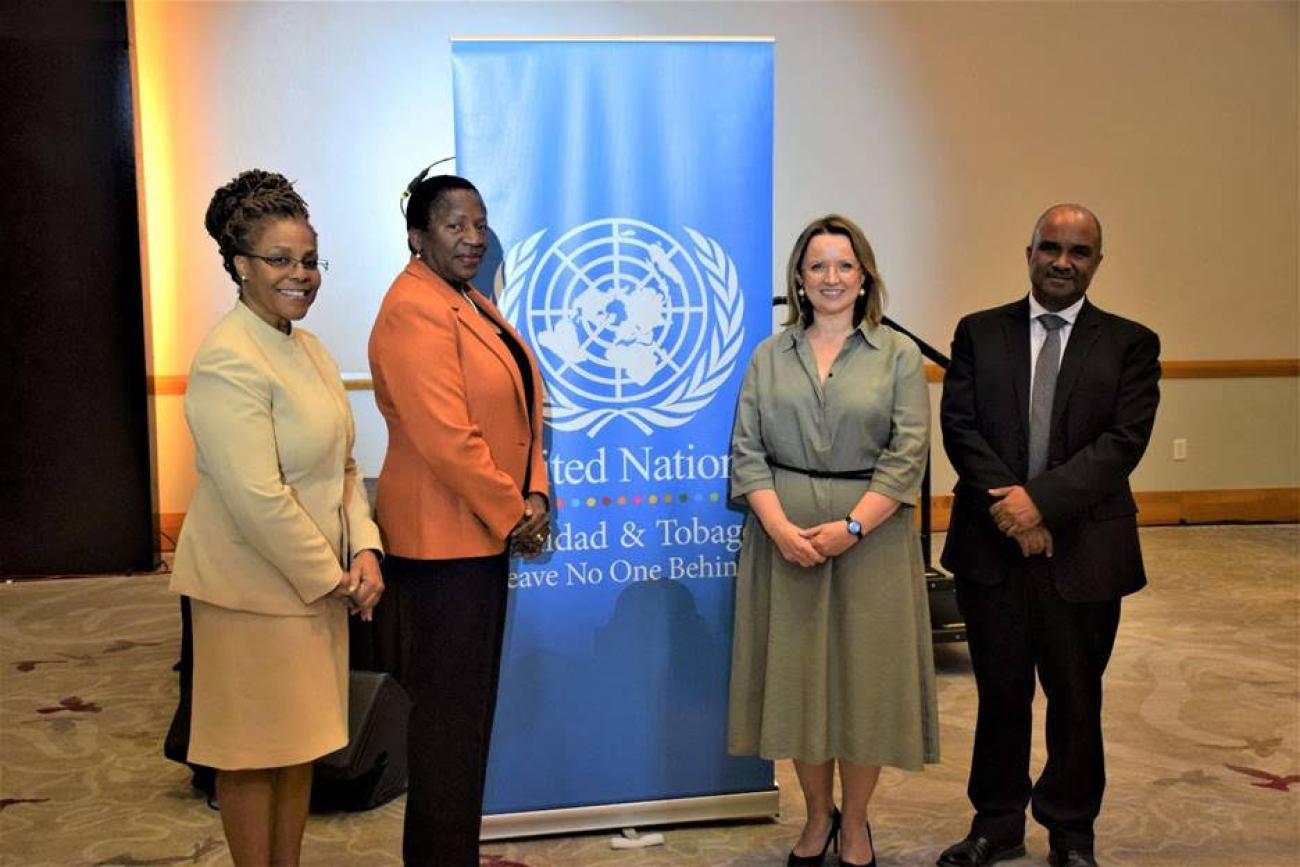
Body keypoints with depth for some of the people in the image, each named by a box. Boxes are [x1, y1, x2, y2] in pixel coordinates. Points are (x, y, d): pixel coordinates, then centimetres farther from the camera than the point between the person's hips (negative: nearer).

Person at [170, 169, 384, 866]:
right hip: (253, 587, -9)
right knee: (255, 754, 6)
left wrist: (363, 551, -2)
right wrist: (330, 577, -15)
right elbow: (259, 500, -24)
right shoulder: (229, 361, -18)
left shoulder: (306, 347, 10)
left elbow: (341, 466, 11)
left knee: (301, 742, 18)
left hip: (318, 581, 9)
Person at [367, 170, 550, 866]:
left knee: (471, 705, 18)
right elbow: (447, 439, -24)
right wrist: (512, 517, -15)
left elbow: (517, 413, 14)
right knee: (449, 712, 1)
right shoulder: (415, 309, -17)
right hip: (443, 539, -10)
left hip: (486, 531, 10)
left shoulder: (473, 303, 14)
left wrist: (533, 497, 0)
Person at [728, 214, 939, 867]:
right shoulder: (769, 356, 8)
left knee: (865, 675, 5)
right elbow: (746, 451, 1)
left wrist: (849, 528, -15)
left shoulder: (897, 354, 3)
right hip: (783, 537, 2)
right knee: (795, 674, 7)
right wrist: (781, 527, -13)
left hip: (871, 537, -1)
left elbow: (908, 454, -5)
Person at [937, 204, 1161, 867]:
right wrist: (1008, 502, -16)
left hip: (1084, 551, -1)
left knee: (1076, 700, 12)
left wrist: (1042, 500, -19)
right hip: (993, 548, 1)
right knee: (1000, 694, 13)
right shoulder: (979, 333, 5)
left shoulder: (1130, 344, 2)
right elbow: (960, 428, -3)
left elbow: (1123, 441, -9)